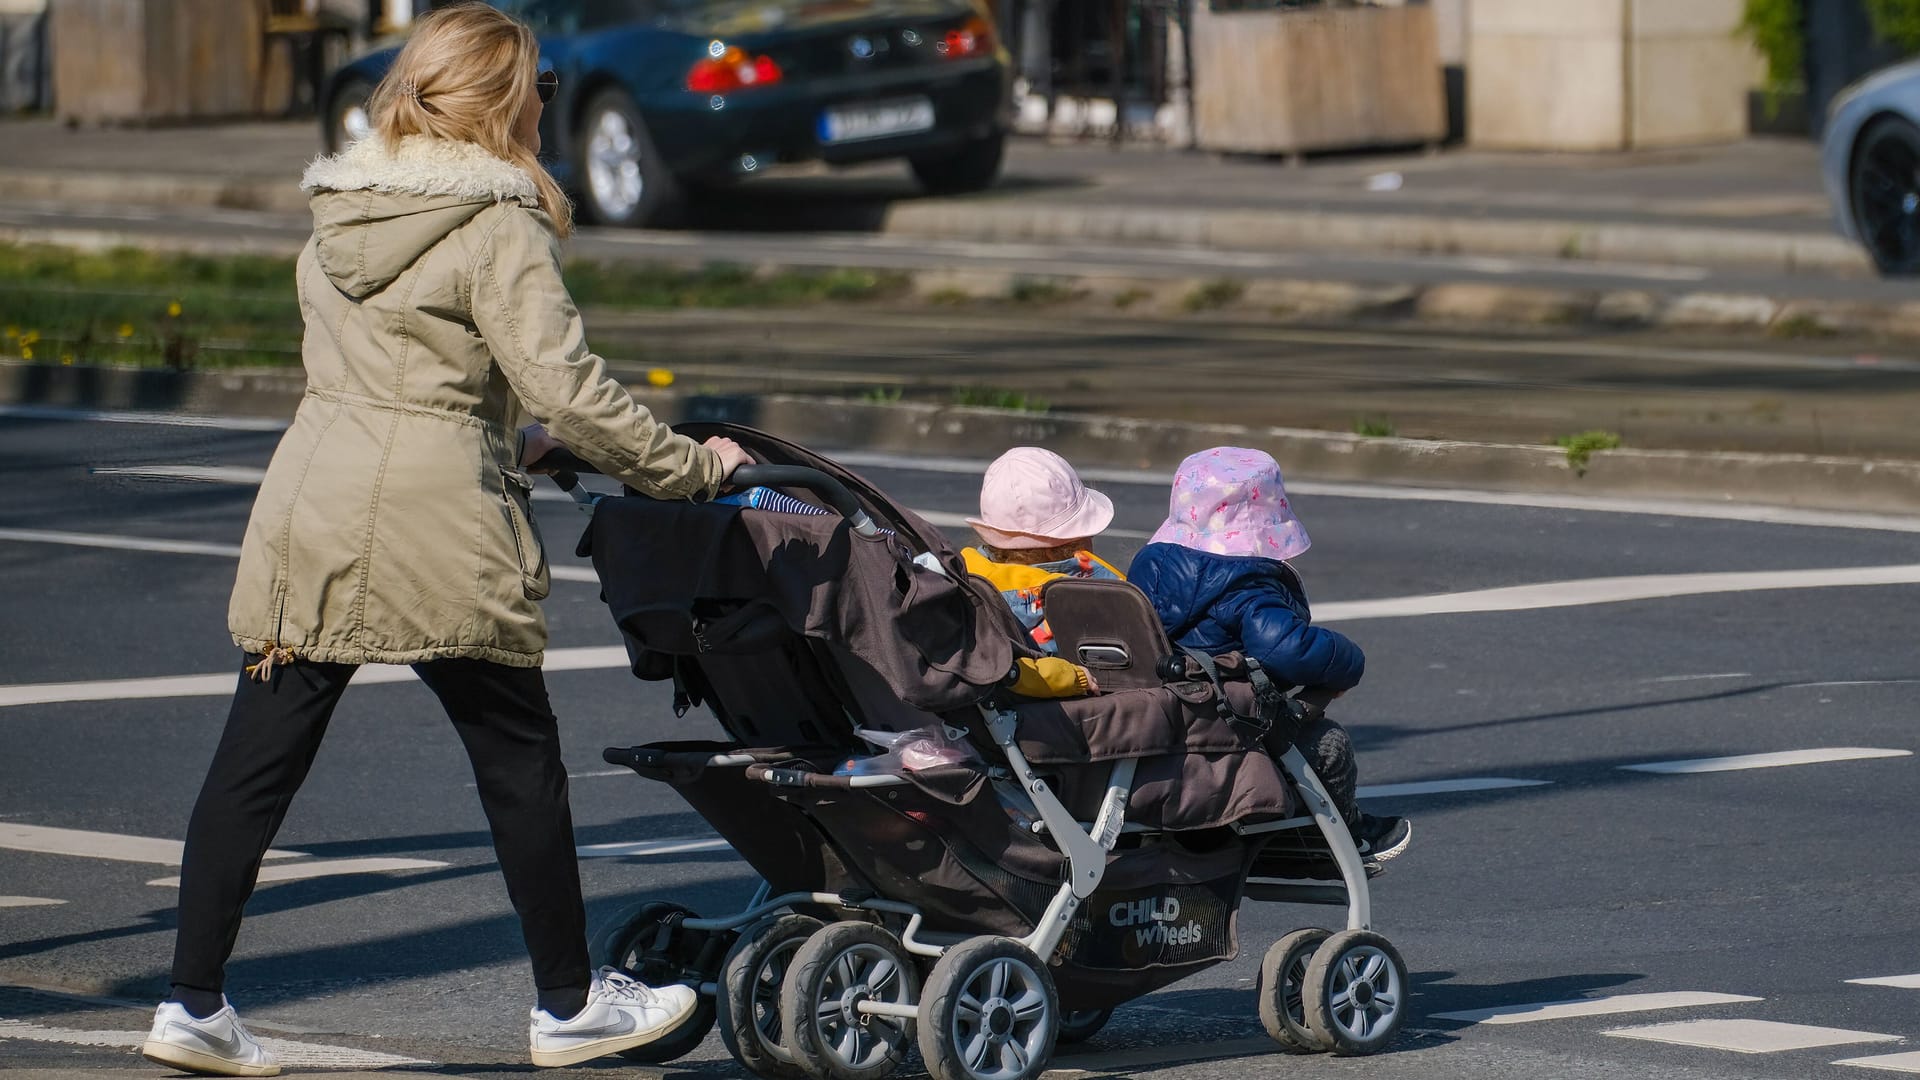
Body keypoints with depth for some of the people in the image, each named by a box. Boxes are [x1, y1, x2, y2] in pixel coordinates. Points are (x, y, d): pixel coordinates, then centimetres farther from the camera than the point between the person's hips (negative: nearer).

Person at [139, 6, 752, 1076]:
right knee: (520, 760, 9)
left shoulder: (340, 217, 13)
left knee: (258, 761, 5)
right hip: (438, 527, -6)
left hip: (308, 512, 6)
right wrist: (687, 465, -5)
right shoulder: (500, 228, -9)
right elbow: (562, 380, -15)